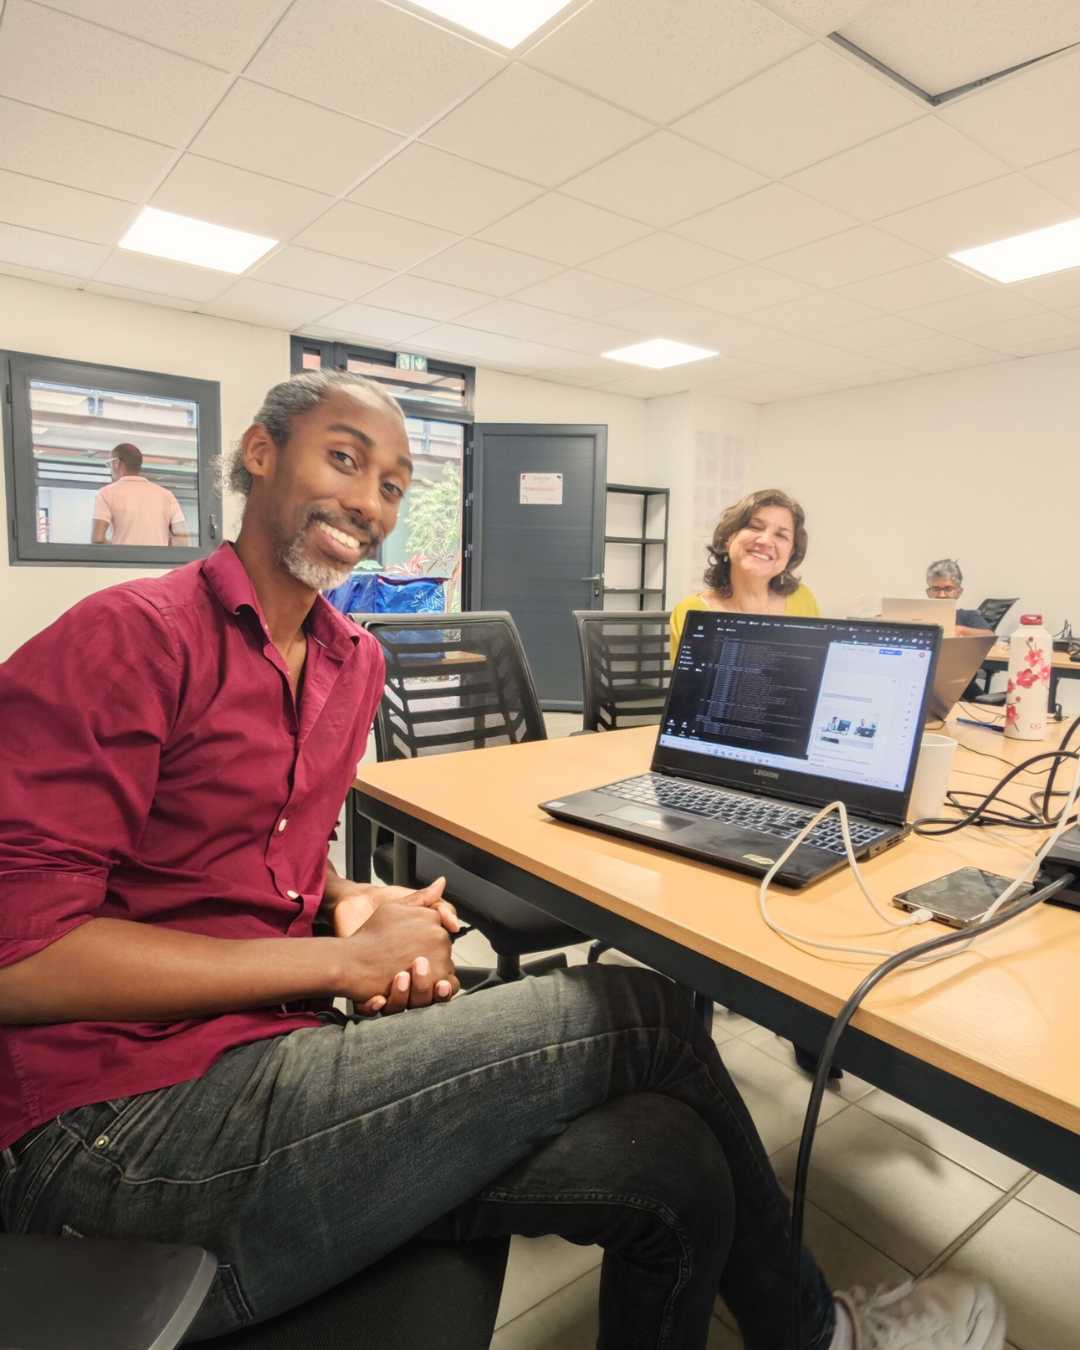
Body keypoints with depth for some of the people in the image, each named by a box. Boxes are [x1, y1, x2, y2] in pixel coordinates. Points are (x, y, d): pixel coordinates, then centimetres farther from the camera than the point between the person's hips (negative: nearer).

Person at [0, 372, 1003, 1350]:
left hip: (266, 1059, 7)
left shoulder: (352, 659, 9)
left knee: (670, 1162, -11)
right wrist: (341, 958, -17)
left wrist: (346, 898, -2)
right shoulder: (129, 636, -13)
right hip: (123, 1130, -6)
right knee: (639, 1014, -12)